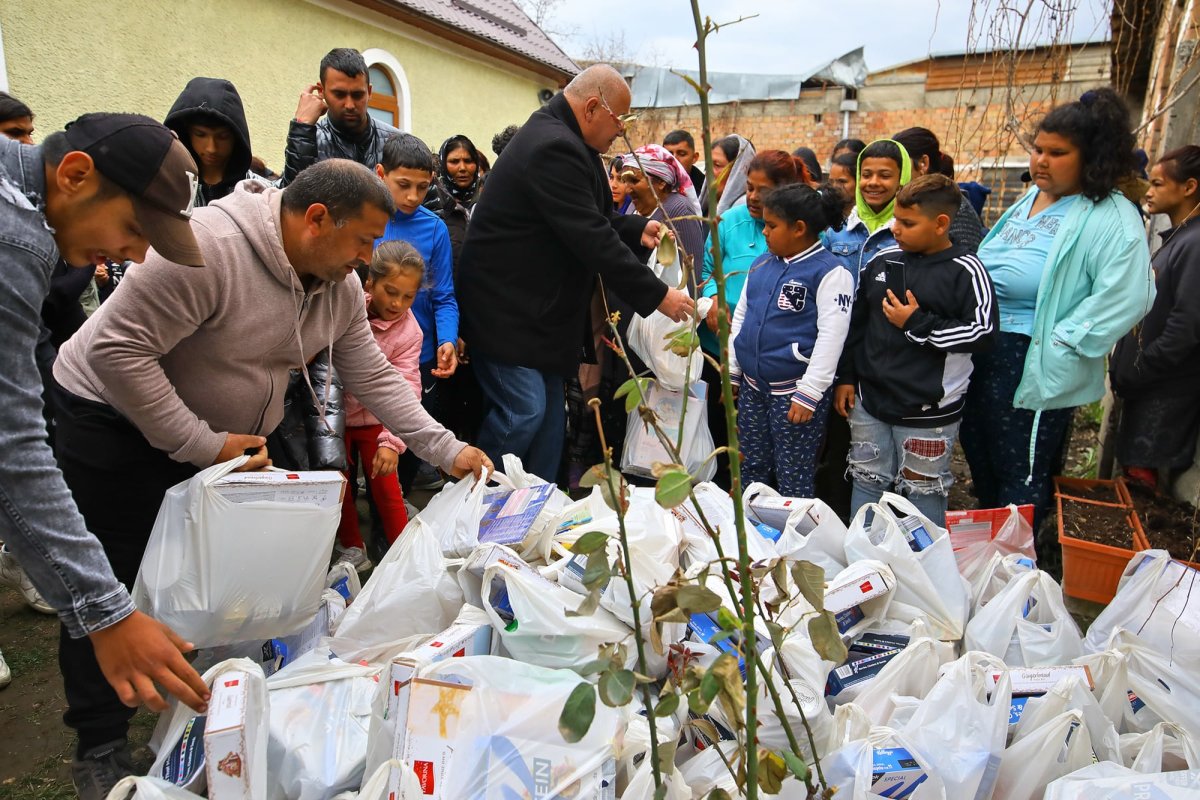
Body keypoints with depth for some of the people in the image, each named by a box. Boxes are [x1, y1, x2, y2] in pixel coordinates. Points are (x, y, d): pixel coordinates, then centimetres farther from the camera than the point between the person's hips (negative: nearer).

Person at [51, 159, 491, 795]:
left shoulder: (340, 286, -7)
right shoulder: (207, 247, -32)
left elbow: (374, 378, -2)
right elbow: (118, 349, -31)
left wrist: (447, 451, -8)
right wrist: (201, 444, -28)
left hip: (221, 438, 7)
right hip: (118, 420, -7)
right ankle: (102, 743, 22)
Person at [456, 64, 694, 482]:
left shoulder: (560, 140, 13)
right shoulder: (554, 148, -22)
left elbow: (588, 220, 22)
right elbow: (591, 240, -26)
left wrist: (637, 229, 5)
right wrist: (657, 294, -22)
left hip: (538, 304, 11)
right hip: (506, 308, -11)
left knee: (549, 411, 13)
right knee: (523, 410, -10)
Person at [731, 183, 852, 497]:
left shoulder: (830, 272, -12)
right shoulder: (761, 264, 10)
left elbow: (831, 337, -17)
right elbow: (740, 316, 17)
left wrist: (809, 394, -19)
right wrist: (732, 371, 16)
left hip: (794, 390, -7)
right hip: (752, 386, 7)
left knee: (793, 482, 2)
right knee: (751, 472, 16)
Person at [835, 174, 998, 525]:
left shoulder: (965, 271, -9)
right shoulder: (882, 261, 6)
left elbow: (983, 333, -14)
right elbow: (856, 323, 12)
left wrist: (917, 324, -16)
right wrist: (846, 378, 10)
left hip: (928, 411, -5)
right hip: (869, 403, 5)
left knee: (923, 492, 9)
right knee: (867, 484, 17)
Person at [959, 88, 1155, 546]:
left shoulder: (1112, 219, -14)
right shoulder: (1029, 200, 11)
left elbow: (1126, 298, -23)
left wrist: (1058, 345, -22)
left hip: (1032, 365, -8)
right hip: (982, 350, 9)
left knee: (1021, 472, 4)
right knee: (978, 451, 20)